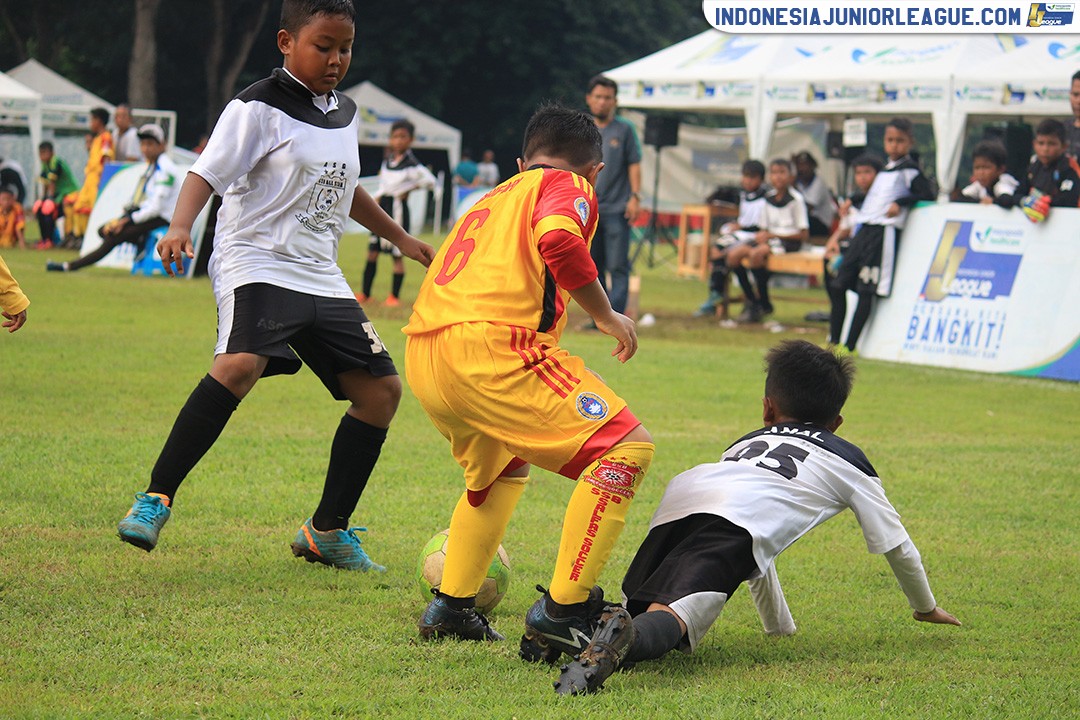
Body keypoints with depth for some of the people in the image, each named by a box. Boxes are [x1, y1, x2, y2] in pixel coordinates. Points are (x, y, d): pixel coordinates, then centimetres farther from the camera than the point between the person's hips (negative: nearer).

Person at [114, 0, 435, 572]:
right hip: (257, 262, -8)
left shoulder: (345, 112, 15)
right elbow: (208, 171, -15)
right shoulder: (260, 108, -8)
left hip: (320, 277, 8)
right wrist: (180, 226, -33)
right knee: (241, 364, -33)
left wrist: (398, 236, 41)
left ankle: (326, 531, 14)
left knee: (381, 389, 3)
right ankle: (155, 500, -25)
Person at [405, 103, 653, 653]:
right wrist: (606, 316, -2)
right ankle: (561, 611, -14)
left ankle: (450, 605, 31)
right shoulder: (568, 186, 10)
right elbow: (558, 239, -13)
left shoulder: (493, 198, 33)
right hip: (490, 346, -9)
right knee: (626, 448, -7)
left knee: (502, 469, 34)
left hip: (421, 358, 9)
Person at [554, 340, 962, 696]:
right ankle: (623, 638, -54)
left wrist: (780, 626, 65)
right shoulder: (848, 461, 35)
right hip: (735, 520, -5)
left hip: (674, 507, 5)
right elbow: (896, 544, 42)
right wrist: (926, 608, 60)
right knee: (673, 619, -24)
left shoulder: (747, 442, 45)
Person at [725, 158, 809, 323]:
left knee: (756, 254, -34)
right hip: (769, 238, 7)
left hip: (788, 241, -7)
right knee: (733, 254, -14)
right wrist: (762, 235, -10)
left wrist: (772, 235, -15)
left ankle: (764, 304, -21)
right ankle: (751, 300, -4)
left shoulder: (796, 200, -8)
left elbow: (804, 235, -11)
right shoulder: (768, 198, 11)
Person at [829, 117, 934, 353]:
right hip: (864, 229, 8)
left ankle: (849, 346, -8)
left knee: (867, 290, -9)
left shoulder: (909, 170, -1)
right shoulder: (885, 170, 22)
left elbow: (928, 195, -10)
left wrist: (900, 203, -16)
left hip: (884, 233, -8)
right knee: (839, 284, 4)